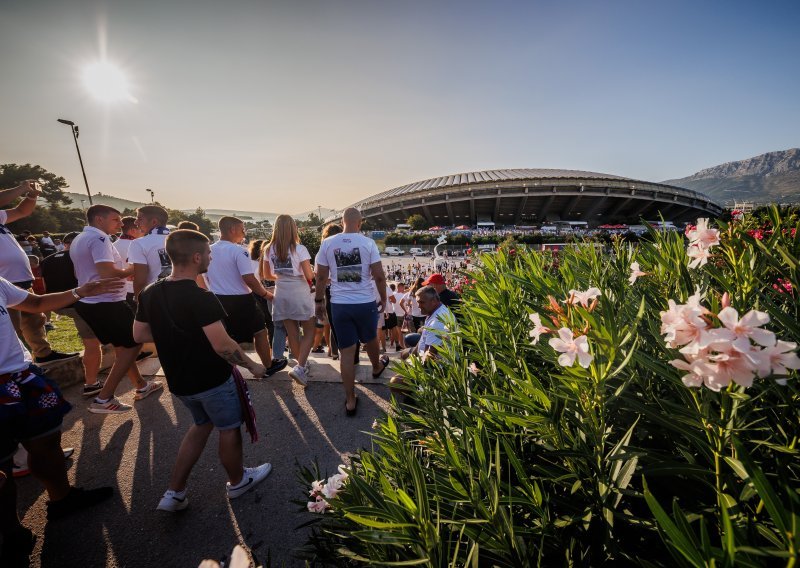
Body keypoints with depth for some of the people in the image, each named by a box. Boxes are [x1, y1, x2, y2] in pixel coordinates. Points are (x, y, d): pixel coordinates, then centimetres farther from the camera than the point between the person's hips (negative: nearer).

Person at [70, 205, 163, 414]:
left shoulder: (78, 240, 14)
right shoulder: (99, 238, -17)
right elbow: (108, 273, -28)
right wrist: (132, 270, -10)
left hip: (89, 302, 10)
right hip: (107, 303, -10)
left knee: (122, 347, 19)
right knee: (133, 344, 1)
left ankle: (141, 386, 30)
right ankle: (104, 399, 1)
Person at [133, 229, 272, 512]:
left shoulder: (150, 293, -3)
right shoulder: (202, 298, -27)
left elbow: (139, 334, 7)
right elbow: (223, 345, -29)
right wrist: (253, 366, -15)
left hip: (178, 380, 7)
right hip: (212, 380, -7)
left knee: (202, 424, 27)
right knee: (229, 428, 15)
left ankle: (174, 494, 29)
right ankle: (238, 481, 37)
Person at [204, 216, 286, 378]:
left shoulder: (209, 251, 5)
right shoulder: (238, 251, -17)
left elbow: (206, 279, 14)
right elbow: (249, 279, -23)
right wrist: (267, 294, -10)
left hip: (218, 301, 6)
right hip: (240, 300, -6)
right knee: (260, 331, 12)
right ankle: (269, 366, 24)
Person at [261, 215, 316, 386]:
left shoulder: (269, 250, 1)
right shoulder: (299, 249, -13)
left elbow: (267, 275, 10)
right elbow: (309, 275, -14)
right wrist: (313, 276, 8)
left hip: (282, 294, 5)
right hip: (300, 294, -4)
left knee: (292, 333, 13)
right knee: (309, 331, 7)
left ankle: (302, 364, 27)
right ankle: (299, 367, -7)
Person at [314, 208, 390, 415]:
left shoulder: (327, 243, -2)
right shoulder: (368, 243, -7)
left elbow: (321, 276, 2)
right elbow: (379, 276, -7)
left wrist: (319, 300, 14)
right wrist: (383, 298, 7)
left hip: (339, 304, 1)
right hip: (366, 302, 0)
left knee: (346, 351, 7)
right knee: (370, 339, 26)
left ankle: (350, 401, 13)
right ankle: (377, 367, 55)